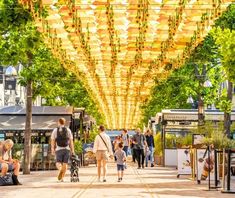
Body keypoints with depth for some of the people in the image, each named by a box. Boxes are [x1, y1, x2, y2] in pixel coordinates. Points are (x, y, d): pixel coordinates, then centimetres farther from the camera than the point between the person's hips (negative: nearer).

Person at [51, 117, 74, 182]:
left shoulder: (55, 130, 4)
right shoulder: (68, 130, 5)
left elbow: (53, 141, -2)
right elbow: (71, 141, 2)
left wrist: (52, 149, -1)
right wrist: (72, 150, 4)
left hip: (58, 149, -1)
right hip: (66, 149, 1)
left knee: (58, 163, 5)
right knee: (65, 164, 6)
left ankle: (60, 169, -29)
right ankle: (62, 178, 2)